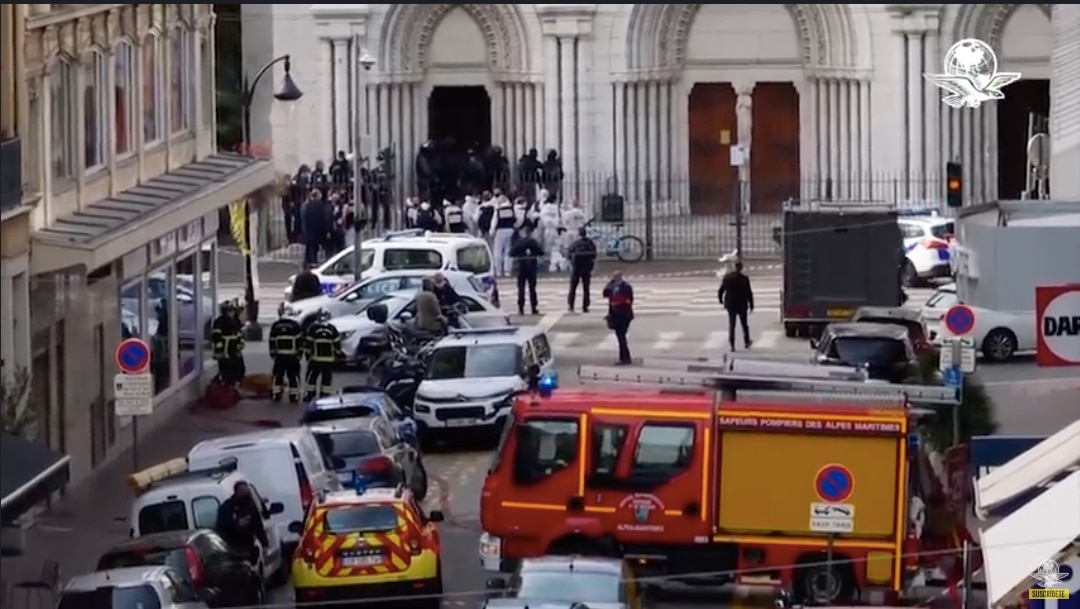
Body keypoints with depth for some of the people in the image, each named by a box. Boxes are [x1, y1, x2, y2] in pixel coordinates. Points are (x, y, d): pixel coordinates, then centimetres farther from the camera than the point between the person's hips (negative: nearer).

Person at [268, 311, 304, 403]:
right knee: (293, 375, 4)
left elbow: (272, 341, 5)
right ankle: (294, 395, 4)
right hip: (293, 356, -2)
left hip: (280, 356, 2)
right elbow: (300, 340, -4)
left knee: (278, 375, 12)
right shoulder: (296, 325, -6)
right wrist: (299, 353, 4)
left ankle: (276, 395, 11)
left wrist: (272, 354, 14)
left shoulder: (275, 325, 1)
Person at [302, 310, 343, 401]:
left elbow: (308, 343, -4)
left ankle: (310, 395, 9)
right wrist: (338, 355, 17)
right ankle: (325, 396, 6)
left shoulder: (312, 328, -6)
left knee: (312, 376, 8)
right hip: (329, 359, 2)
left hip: (316, 359, -2)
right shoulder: (332, 329, 1)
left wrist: (307, 354, 6)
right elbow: (337, 343, 5)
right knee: (327, 378, 7)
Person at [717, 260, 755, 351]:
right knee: (744, 325, 18)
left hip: (730, 306, 2)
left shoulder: (727, 277, -6)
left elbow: (720, 291, 1)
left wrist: (721, 301, 19)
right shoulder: (744, 279, -15)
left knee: (731, 326, 9)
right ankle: (746, 342, 31)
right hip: (742, 305, -2)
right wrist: (751, 306, -2)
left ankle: (732, 345, 4)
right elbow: (749, 294, -13)